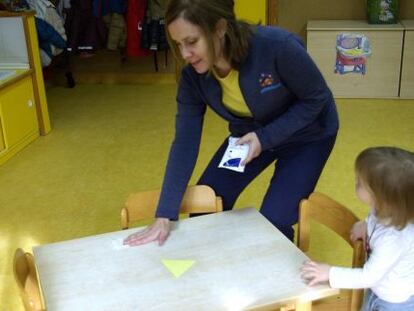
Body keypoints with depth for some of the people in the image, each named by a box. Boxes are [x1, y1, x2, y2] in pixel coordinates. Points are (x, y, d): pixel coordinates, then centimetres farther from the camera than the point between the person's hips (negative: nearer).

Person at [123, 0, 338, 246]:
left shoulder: (277, 46, -35)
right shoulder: (193, 76, -20)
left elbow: (316, 98, -21)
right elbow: (185, 142, -17)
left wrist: (265, 138, -31)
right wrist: (164, 217, -19)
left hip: (306, 135, -4)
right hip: (249, 135, 4)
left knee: (273, 223, -11)